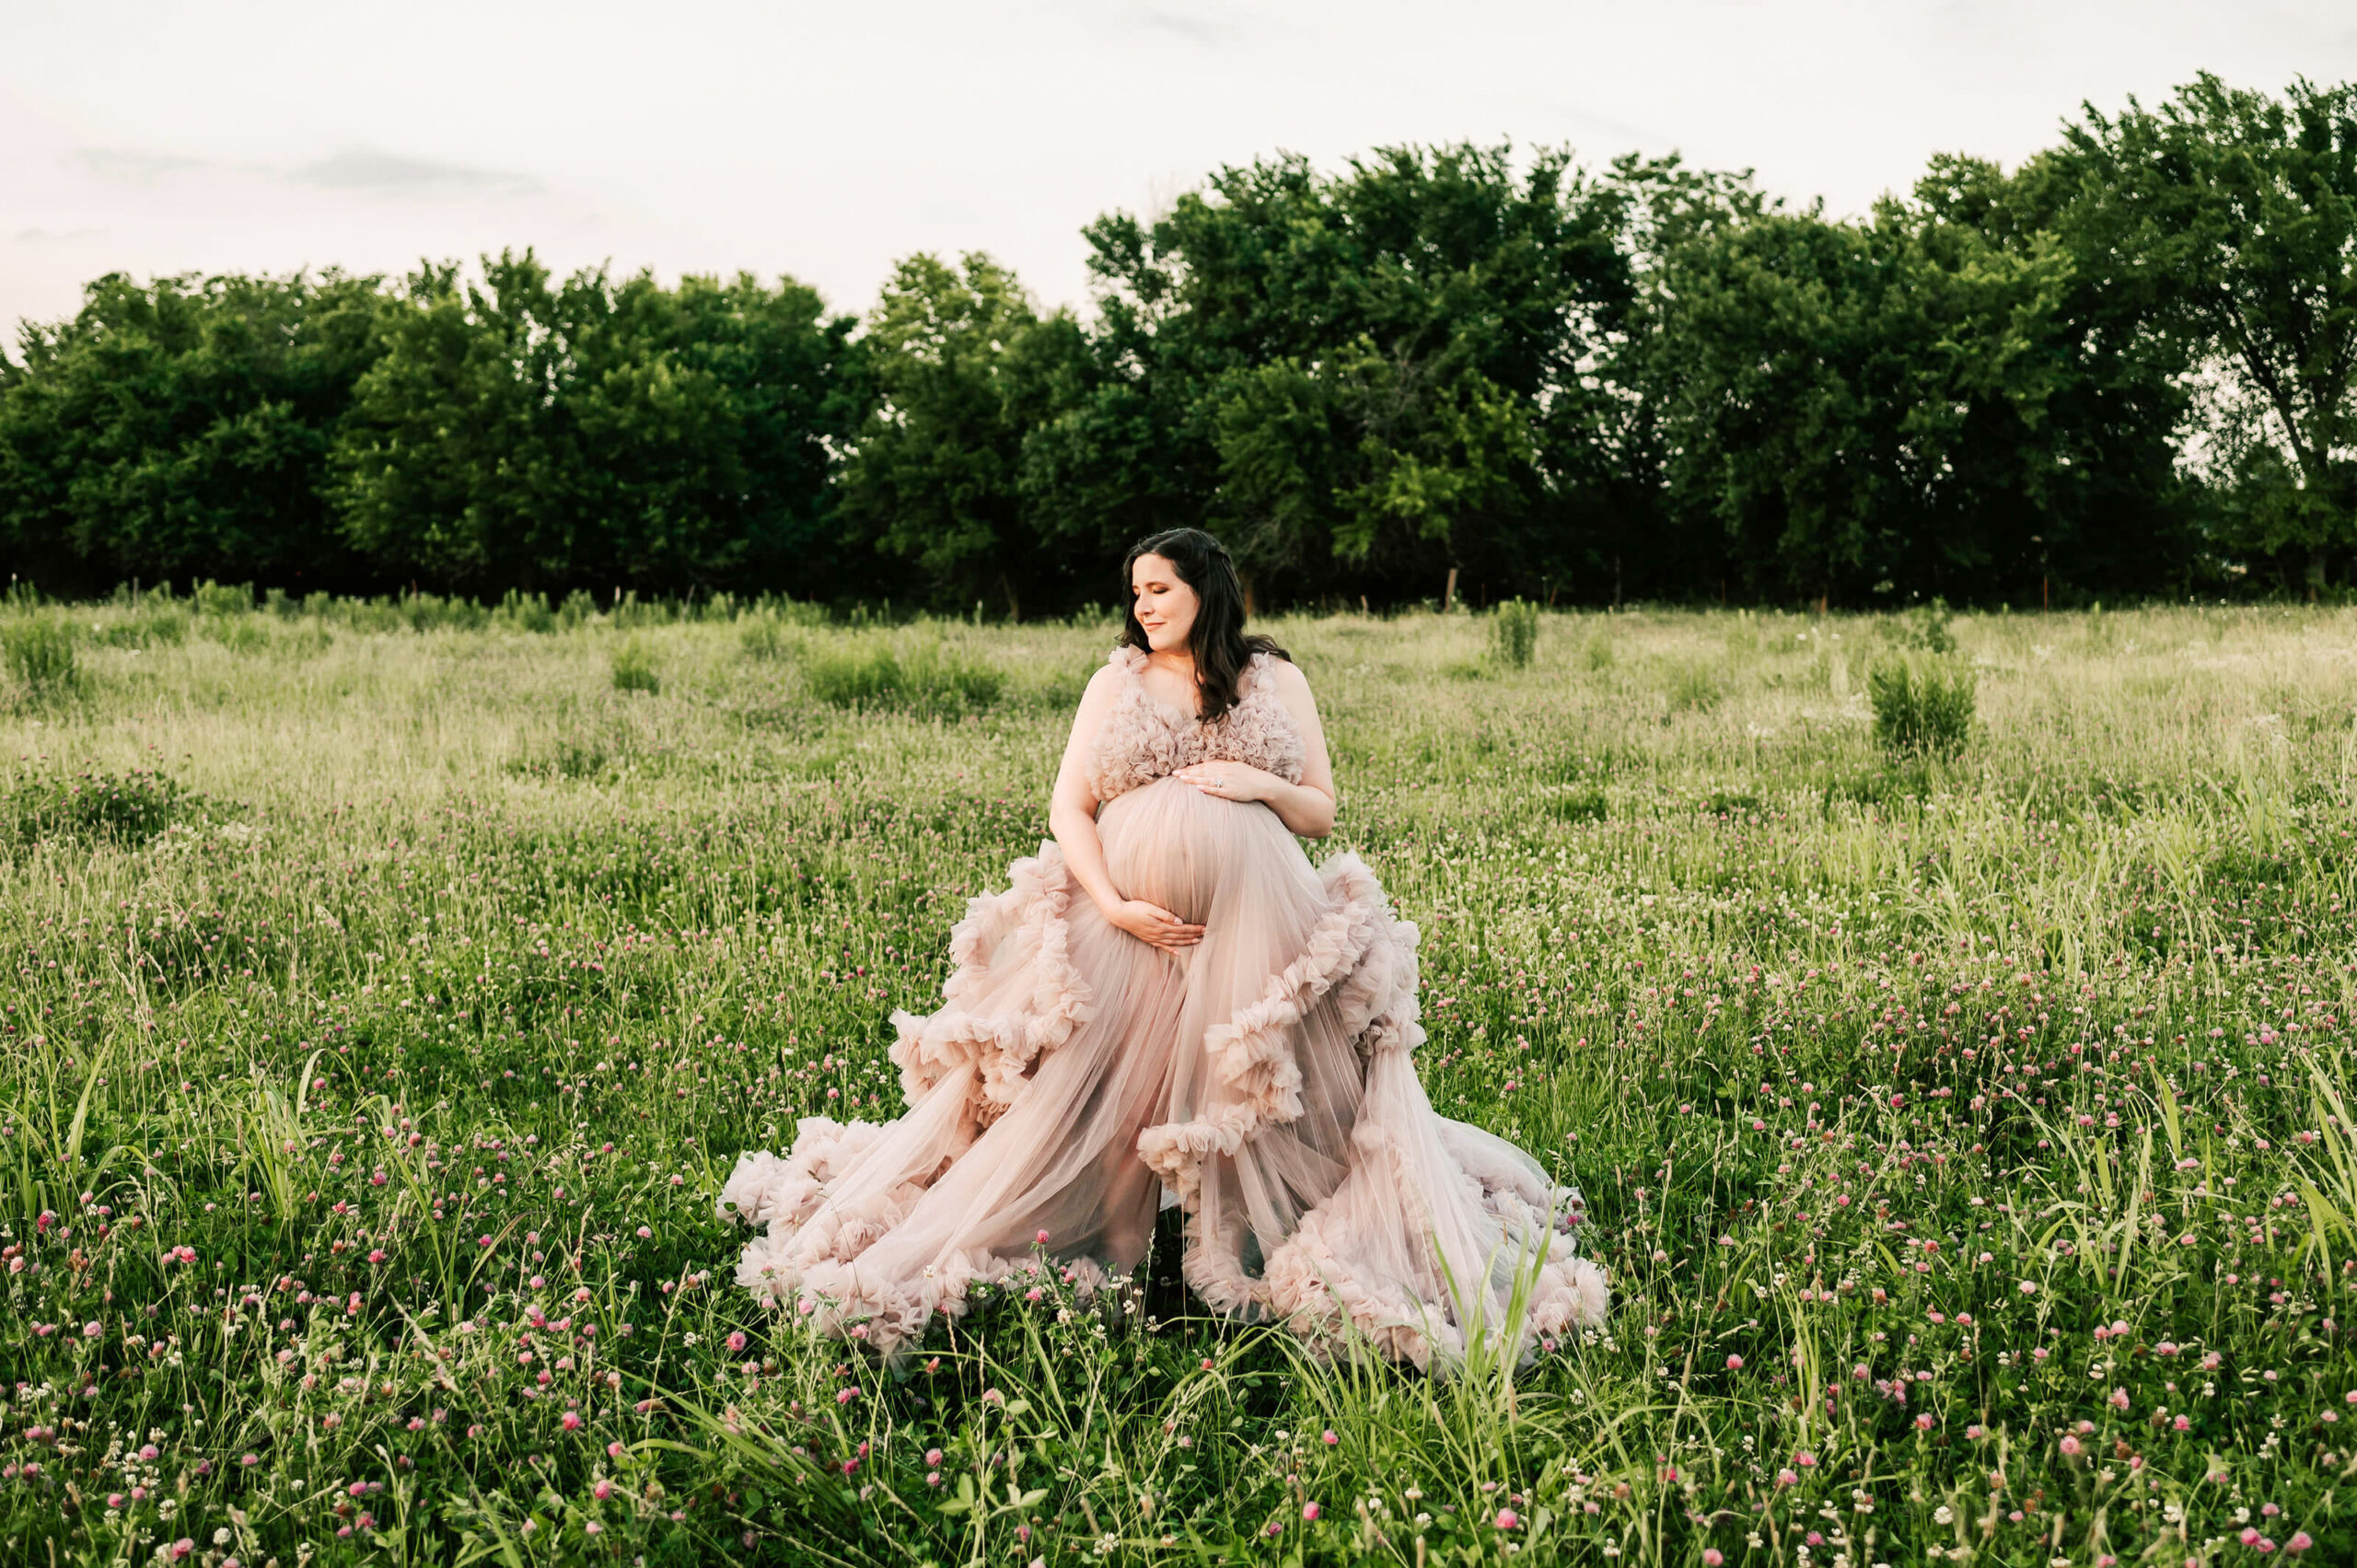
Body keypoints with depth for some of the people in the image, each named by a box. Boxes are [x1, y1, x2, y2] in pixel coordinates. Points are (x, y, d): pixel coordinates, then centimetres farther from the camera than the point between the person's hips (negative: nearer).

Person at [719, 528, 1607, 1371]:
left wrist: (1261, 784, -8)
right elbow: (1068, 807, 5)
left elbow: (1322, 815, 13)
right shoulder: (1116, 682, 12)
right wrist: (1115, 905, -10)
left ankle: (1264, 1272, 10)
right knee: (1080, 1100, -2)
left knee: (1262, 1102, -5)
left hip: (1250, 923, -1)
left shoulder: (1276, 683, 11)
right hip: (1127, 916, 1)